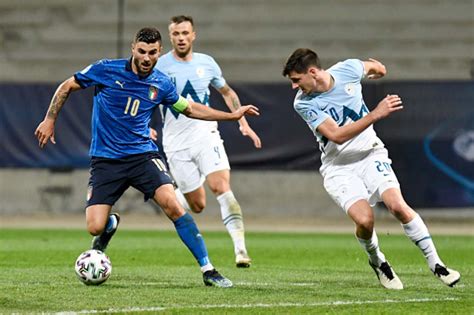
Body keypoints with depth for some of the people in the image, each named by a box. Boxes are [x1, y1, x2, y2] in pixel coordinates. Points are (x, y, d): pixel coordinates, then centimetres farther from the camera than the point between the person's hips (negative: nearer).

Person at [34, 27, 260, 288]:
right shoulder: (106, 70, -6)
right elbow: (67, 87, 7)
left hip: (142, 155, 1)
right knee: (95, 228, -12)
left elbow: (189, 109, 20)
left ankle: (208, 270, -18)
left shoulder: (161, 85, 2)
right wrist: (50, 120, 1)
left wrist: (232, 115, 16)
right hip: (105, 159, -1)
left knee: (172, 204, -24)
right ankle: (110, 225, 29)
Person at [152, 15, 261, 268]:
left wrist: (243, 123, 12)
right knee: (197, 205, 2)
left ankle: (240, 249, -27)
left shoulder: (206, 63, 4)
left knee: (221, 187, -21)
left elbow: (227, 93, 20)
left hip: (206, 135, 1)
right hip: (176, 143, -1)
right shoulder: (160, 66, -5)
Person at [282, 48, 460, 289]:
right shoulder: (303, 103, -14)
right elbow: (337, 135, -23)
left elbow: (374, 67, 17)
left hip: (370, 154, 2)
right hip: (338, 167, -1)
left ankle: (435, 264, -8)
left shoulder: (348, 70, -8)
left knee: (397, 205, -20)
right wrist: (376, 114, -30)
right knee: (365, 220, -22)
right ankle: (377, 261, 9)